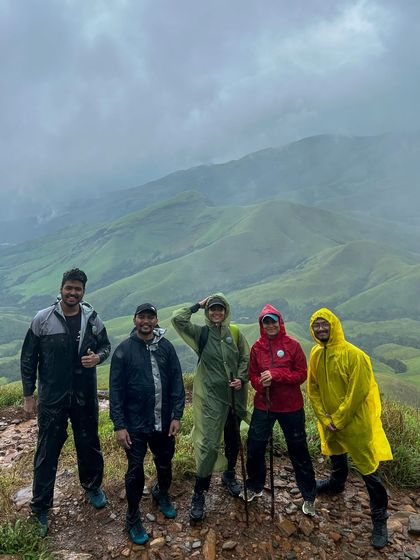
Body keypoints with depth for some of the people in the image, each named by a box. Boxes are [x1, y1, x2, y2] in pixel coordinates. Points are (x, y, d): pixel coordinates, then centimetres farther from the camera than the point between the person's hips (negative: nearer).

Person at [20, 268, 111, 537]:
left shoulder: (92, 318, -4)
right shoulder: (42, 319, -9)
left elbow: (106, 345, 9)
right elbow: (28, 358, -2)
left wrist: (98, 357, -15)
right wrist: (28, 395, -1)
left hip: (85, 396, 2)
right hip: (51, 398, -2)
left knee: (89, 445, 17)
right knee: (47, 452, 8)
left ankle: (93, 487, 43)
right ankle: (40, 509, 26)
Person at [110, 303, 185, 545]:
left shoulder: (166, 347, -2)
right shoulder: (124, 350, -9)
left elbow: (177, 383, -1)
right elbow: (116, 390, -8)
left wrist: (177, 416, -6)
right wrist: (119, 425, -11)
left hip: (164, 423, 3)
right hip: (135, 425, -2)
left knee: (165, 464, 20)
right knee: (136, 471, 8)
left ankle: (162, 494, 49)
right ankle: (133, 519, 29)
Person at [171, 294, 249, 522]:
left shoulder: (235, 332, 2)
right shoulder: (200, 333, -4)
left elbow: (246, 358, 6)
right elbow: (177, 318, -16)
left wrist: (241, 378, -8)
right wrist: (198, 305, -8)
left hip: (234, 396, 4)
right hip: (209, 397, -3)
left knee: (233, 439, 19)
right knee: (207, 444, -4)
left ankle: (229, 475, 44)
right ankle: (199, 494, 10)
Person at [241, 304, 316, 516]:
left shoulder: (292, 345, -9)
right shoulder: (257, 347, -1)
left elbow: (301, 374, -10)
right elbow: (252, 375, 5)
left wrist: (275, 375, -22)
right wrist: (261, 382, -18)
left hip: (290, 406, -2)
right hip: (263, 405, 3)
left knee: (298, 451, 9)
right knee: (254, 447, 11)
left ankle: (309, 496, 29)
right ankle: (254, 487, 36)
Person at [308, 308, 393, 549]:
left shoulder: (354, 355, -23)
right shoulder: (316, 354, -4)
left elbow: (357, 393, -22)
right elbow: (313, 389, 1)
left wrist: (338, 420, -16)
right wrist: (324, 418, -6)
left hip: (355, 421, -6)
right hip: (329, 421, 7)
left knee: (368, 468, 0)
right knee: (336, 454, 29)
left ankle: (380, 518, 18)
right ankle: (337, 482, 56)